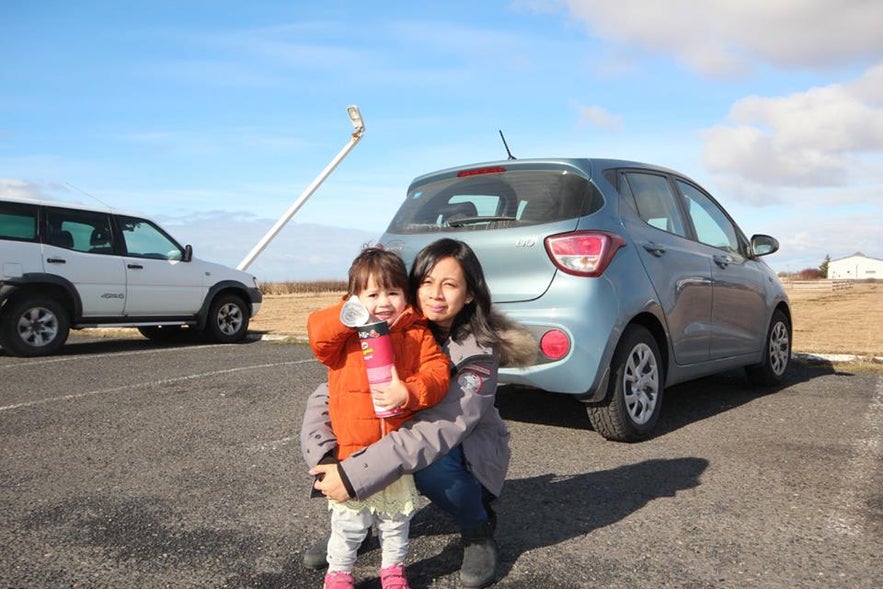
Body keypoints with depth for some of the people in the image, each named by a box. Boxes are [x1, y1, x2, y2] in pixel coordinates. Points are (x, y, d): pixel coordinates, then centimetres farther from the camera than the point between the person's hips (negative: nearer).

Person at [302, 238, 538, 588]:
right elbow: (326, 396, -15)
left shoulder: (479, 351, -26)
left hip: (467, 457, -3)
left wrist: (354, 476, -44)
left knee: (429, 461, -37)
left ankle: (479, 531, -5)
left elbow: (438, 431, -39)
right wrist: (324, 463, -32)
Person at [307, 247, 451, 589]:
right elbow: (317, 334, -19)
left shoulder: (418, 334, -1)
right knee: (349, 520, 11)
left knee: (396, 518, 19)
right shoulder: (346, 334, -2)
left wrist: (409, 393, -26)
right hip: (353, 449, -1)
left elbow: (437, 373, -10)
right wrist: (349, 316, -28)